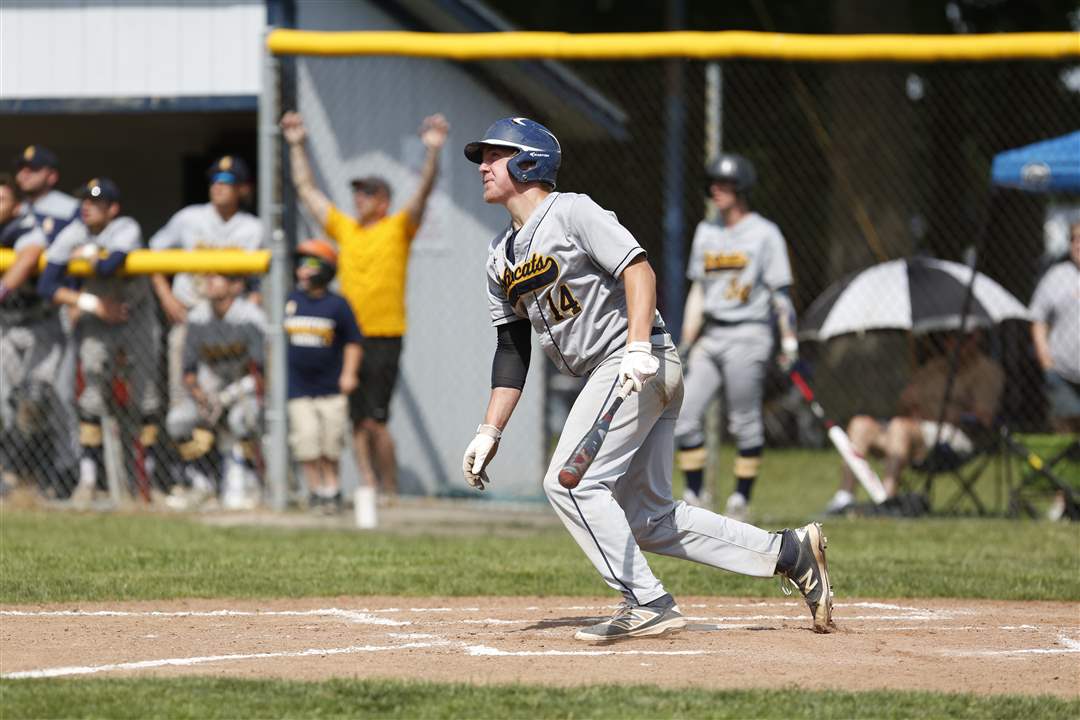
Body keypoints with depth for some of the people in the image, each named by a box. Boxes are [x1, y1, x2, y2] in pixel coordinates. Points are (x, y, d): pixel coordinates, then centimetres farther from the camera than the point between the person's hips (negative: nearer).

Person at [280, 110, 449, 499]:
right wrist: (297, 146, 21)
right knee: (356, 422, 4)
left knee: (375, 420, -10)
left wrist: (432, 152, -26)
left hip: (384, 337, -6)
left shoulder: (399, 228, 1)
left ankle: (391, 491, -2)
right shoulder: (345, 228, 15)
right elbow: (307, 189, 22)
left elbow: (424, 191, -12)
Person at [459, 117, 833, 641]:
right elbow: (512, 350, 19)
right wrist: (489, 432, 12)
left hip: (640, 365, -9)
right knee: (647, 518, 7)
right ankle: (789, 553, 11)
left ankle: (647, 604, -16)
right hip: (606, 377, 9)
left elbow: (639, 271, -17)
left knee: (569, 482, -17)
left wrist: (638, 348, -29)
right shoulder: (502, 257, 17)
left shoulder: (571, 211, -7)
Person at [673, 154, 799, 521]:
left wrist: (789, 341, -10)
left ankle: (742, 500, 3)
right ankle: (695, 495, 6)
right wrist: (686, 345, 11)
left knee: (745, 422, -5)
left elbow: (780, 292, -5)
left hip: (748, 336, -6)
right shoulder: (706, 232, 14)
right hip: (710, 336, 6)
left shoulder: (764, 233, -3)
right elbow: (698, 290, 16)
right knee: (684, 414, -2)